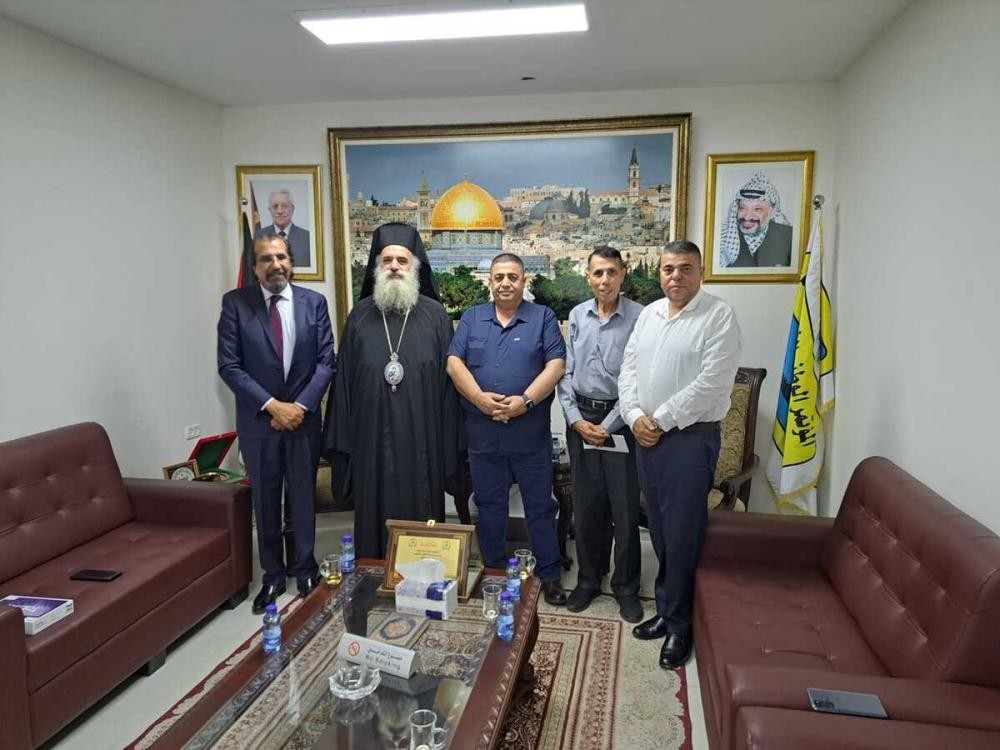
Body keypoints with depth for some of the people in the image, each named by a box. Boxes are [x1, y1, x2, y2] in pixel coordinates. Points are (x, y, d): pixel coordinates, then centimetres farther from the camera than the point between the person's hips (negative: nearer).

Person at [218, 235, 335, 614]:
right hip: (258, 420, 0)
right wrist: (272, 405, -14)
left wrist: (300, 405, -11)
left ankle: (306, 569, 29)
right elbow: (229, 366, -8)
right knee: (265, 501, 11)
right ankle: (273, 575, 27)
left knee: (303, 497, 12)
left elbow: (325, 361, -1)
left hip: (304, 417, 1)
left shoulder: (314, 302, 0)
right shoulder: (235, 303, -4)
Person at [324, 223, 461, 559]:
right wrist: (343, 437, 4)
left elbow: (448, 376, 0)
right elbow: (344, 377, 7)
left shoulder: (435, 314, 0)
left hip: (421, 437, -1)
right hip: (372, 436, 2)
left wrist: (449, 439, -2)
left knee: (420, 512, 9)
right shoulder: (360, 314, 6)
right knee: (375, 513, 11)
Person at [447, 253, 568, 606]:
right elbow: (454, 363, -1)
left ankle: (549, 574, 22)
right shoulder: (471, 318, 9)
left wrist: (525, 401, -18)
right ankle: (494, 572, 28)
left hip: (531, 433, -2)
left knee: (540, 506, 8)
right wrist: (480, 398, -16)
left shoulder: (543, 317, 3)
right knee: (489, 506, 13)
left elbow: (555, 366, -6)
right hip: (482, 433, 2)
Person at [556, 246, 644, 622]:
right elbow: (566, 372, 8)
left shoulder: (638, 317, -9)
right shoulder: (577, 316, 6)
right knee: (585, 506, 12)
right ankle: (588, 579, 29)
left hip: (620, 421, -3)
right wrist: (576, 419, -3)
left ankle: (626, 586, 24)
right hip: (581, 419, 4)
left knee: (625, 509, 5)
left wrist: (609, 426, -11)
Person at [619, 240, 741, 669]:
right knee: (659, 531, 14)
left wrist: (660, 419, -14)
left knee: (682, 534, 1)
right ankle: (666, 609, 30)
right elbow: (628, 369, 10)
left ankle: (678, 624, 18)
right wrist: (635, 416, -5)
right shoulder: (649, 314, 12)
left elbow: (711, 384, -17)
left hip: (690, 438, -6)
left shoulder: (719, 317, -9)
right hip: (646, 436, 6)